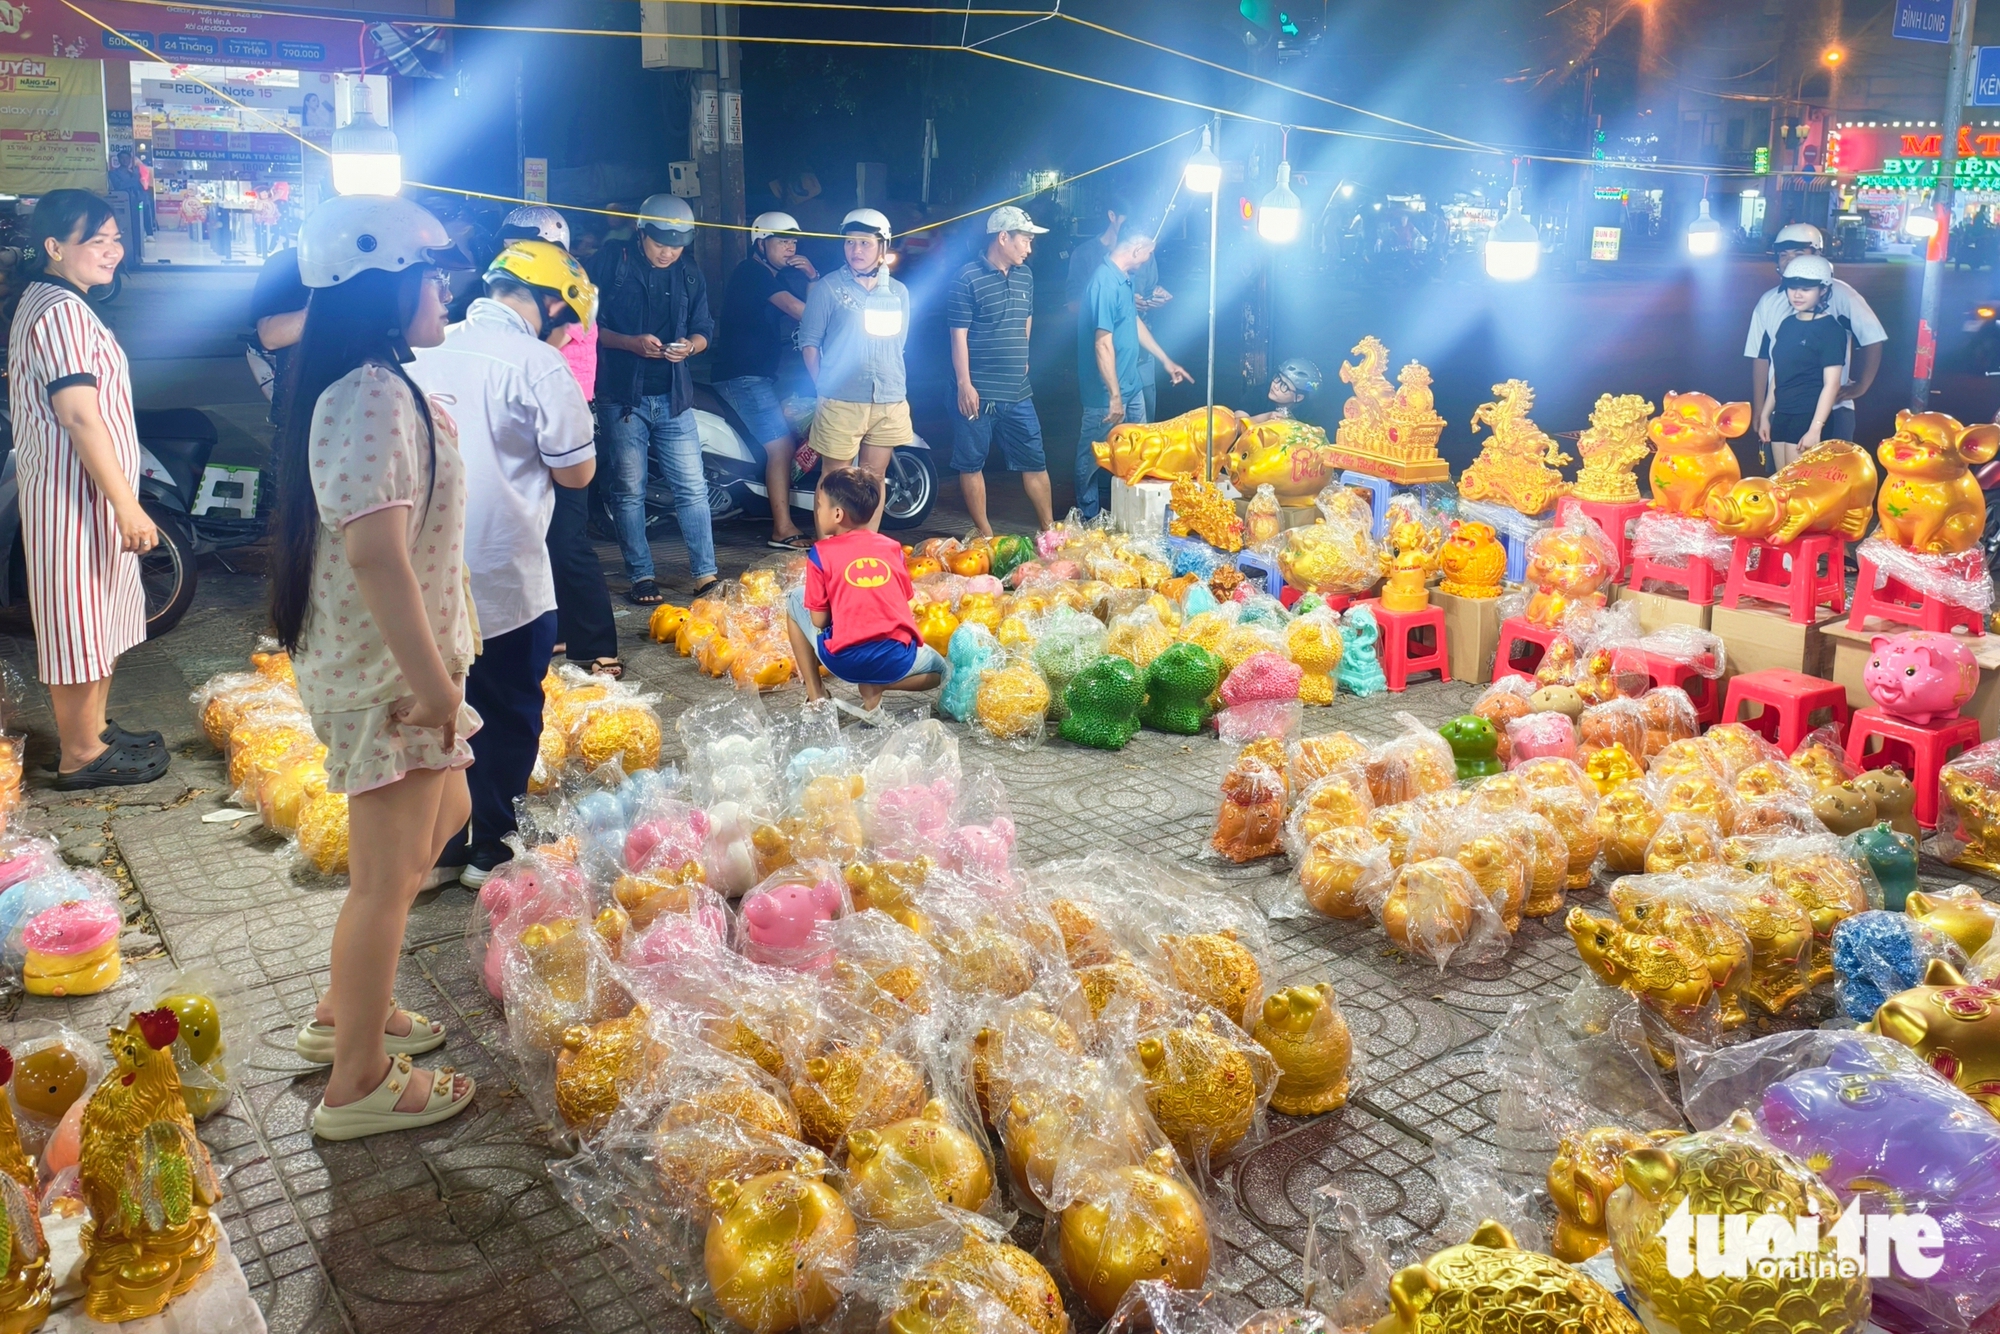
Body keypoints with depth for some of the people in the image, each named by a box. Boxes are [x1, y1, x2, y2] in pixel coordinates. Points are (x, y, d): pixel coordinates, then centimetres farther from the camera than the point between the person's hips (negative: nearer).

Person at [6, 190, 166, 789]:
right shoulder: (62, 311, -18)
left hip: (76, 490, 10)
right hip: (77, 496, -10)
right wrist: (129, 508, -22)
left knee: (100, 615, 19)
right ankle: (80, 755, 9)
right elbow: (81, 416, -23)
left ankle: (93, 730, 31)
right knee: (80, 619, -1)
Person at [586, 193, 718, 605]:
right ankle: (641, 576, 12)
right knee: (629, 491, 3)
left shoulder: (689, 273, 9)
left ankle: (705, 574, 6)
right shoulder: (611, 263, -3)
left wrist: (690, 345, -10)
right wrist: (632, 342, -18)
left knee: (692, 487, 1)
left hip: (674, 396, 3)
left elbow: (703, 329, 13)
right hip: (622, 396, -3)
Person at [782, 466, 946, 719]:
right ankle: (875, 687, 7)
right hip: (895, 660, 2)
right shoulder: (892, 547, 11)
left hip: (843, 660, -2)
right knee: (938, 669, 36)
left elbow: (819, 620, 2)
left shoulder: (821, 553, 2)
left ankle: (815, 694, 18)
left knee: (796, 599, 24)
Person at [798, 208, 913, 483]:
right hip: (841, 402, -4)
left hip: (890, 404, 4)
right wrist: (825, 388, -1)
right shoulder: (828, 288, -2)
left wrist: (893, 385, 14)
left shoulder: (899, 292, 10)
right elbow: (810, 343, 0)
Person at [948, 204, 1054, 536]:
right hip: (979, 393, -6)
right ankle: (985, 535, 13)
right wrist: (964, 384, -15)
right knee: (972, 463, 4)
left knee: (1034, 461, 10)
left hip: (1019, 392, 6)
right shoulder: (968, 279, -10)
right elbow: (959, 334, -12)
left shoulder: (1025, 275, 10)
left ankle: (1048, 528, 20)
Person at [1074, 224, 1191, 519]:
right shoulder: (1106, 282, -23)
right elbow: (1103, 344, -26)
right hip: (1107, 392, -10)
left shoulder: (1125, 278, 7)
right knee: (1095, 457, 6)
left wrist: (1167, 361, 26)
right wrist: (1114, 396, -25)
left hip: (1130, 385, 10)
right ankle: (1089, 518, 20)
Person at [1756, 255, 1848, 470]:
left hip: (1808, 418, -7)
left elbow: (1831, 384, -13)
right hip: (1781, 416, 7)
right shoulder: (1787, 325, 12)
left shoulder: (1830, 330, -8)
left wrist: (1815, 428, -19)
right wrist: (1764, 415, 16)